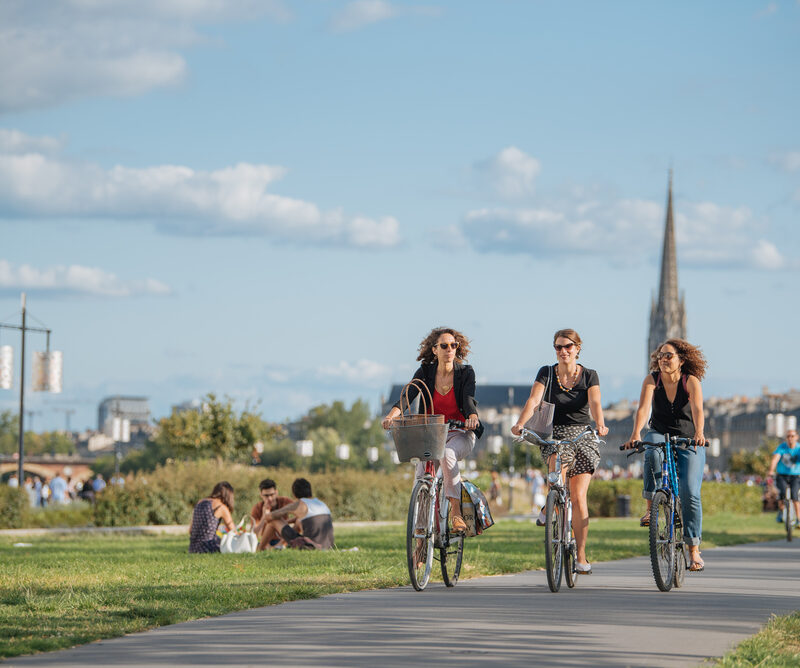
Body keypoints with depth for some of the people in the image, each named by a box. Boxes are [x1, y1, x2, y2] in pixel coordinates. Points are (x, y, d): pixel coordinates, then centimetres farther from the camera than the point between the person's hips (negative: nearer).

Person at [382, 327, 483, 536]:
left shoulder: (465, 372, -4)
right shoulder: (425, 372, -1)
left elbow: (469, 400, -20)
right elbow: (408, 396, -15)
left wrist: (472, 417, -44)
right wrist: (392, 415, -36)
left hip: (460, 434, -2)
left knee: (447, 454, -37)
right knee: (422, 474, -22)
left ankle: (455, 511, -28)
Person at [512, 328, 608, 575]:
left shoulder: (589, 376, 0)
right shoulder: (546, 374, 1)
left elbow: (595, 403, -16)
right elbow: (533, 400, -14)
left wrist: (600, 424, -37)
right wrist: (520, 424, -32)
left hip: (582, 436, 0)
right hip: (554, 434, 0)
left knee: (578, 497, -8)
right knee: (558, 464, -34)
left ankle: (581, 556, -2)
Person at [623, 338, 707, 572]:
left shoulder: (691, 381, -12)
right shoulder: (652, 379, -9)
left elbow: (697, 410, -28)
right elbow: (643, 408, -23)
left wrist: (699, 433, -48)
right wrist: (635, 434, -41)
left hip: (688, 441, -1)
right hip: (659, 435, 1)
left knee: (689, 492, -15)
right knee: (653, 454, -37)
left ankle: (694, 551, -7)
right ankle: (651, 507, -27)